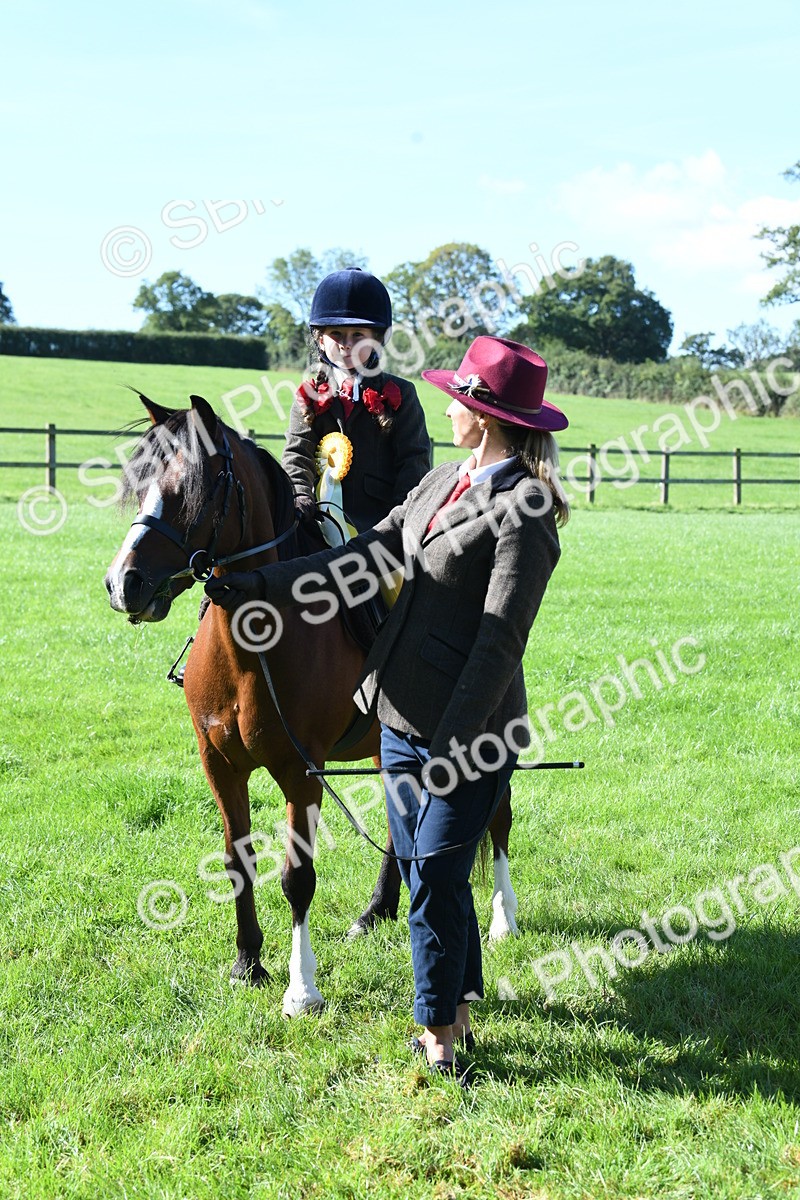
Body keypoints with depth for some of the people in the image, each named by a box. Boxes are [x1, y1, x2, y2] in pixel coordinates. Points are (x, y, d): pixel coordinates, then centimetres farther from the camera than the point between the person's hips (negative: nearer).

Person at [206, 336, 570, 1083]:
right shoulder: (442, 483, 11)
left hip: (470, 727, -8)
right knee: (426, 874, 17)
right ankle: (457, 1011, 33)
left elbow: (499, 642, -20)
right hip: (401, 713, 8)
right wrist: (259, 587, 7)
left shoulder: (522, 513, -16)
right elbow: (368, 555, 12)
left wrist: (452, 743, -22)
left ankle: (438, 1036, 15)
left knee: (435, 881, -1)